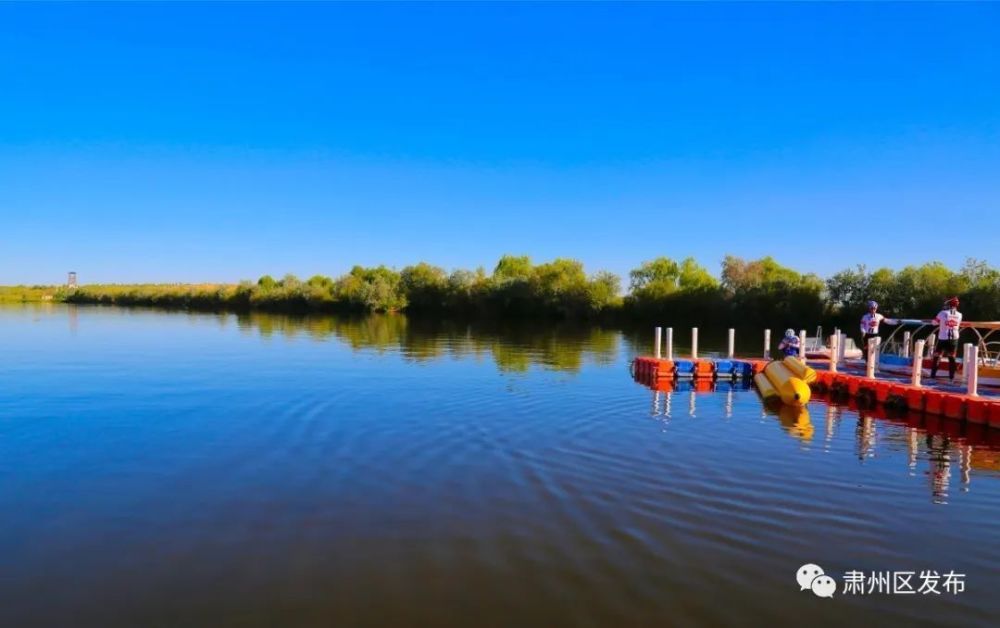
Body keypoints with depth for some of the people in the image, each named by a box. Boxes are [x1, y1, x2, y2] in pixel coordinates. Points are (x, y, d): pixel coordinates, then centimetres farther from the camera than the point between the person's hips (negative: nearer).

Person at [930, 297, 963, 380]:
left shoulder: (943, 313, -8)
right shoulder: (959, 315, 1)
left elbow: (934, 322, 4)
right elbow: (959, 326, 15)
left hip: (943, 338, -3)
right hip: (954, 338, 3)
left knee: (937, 356, 5)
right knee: (952, 357, 11)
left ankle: (933, 374, 0)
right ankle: (951, 375, 10)